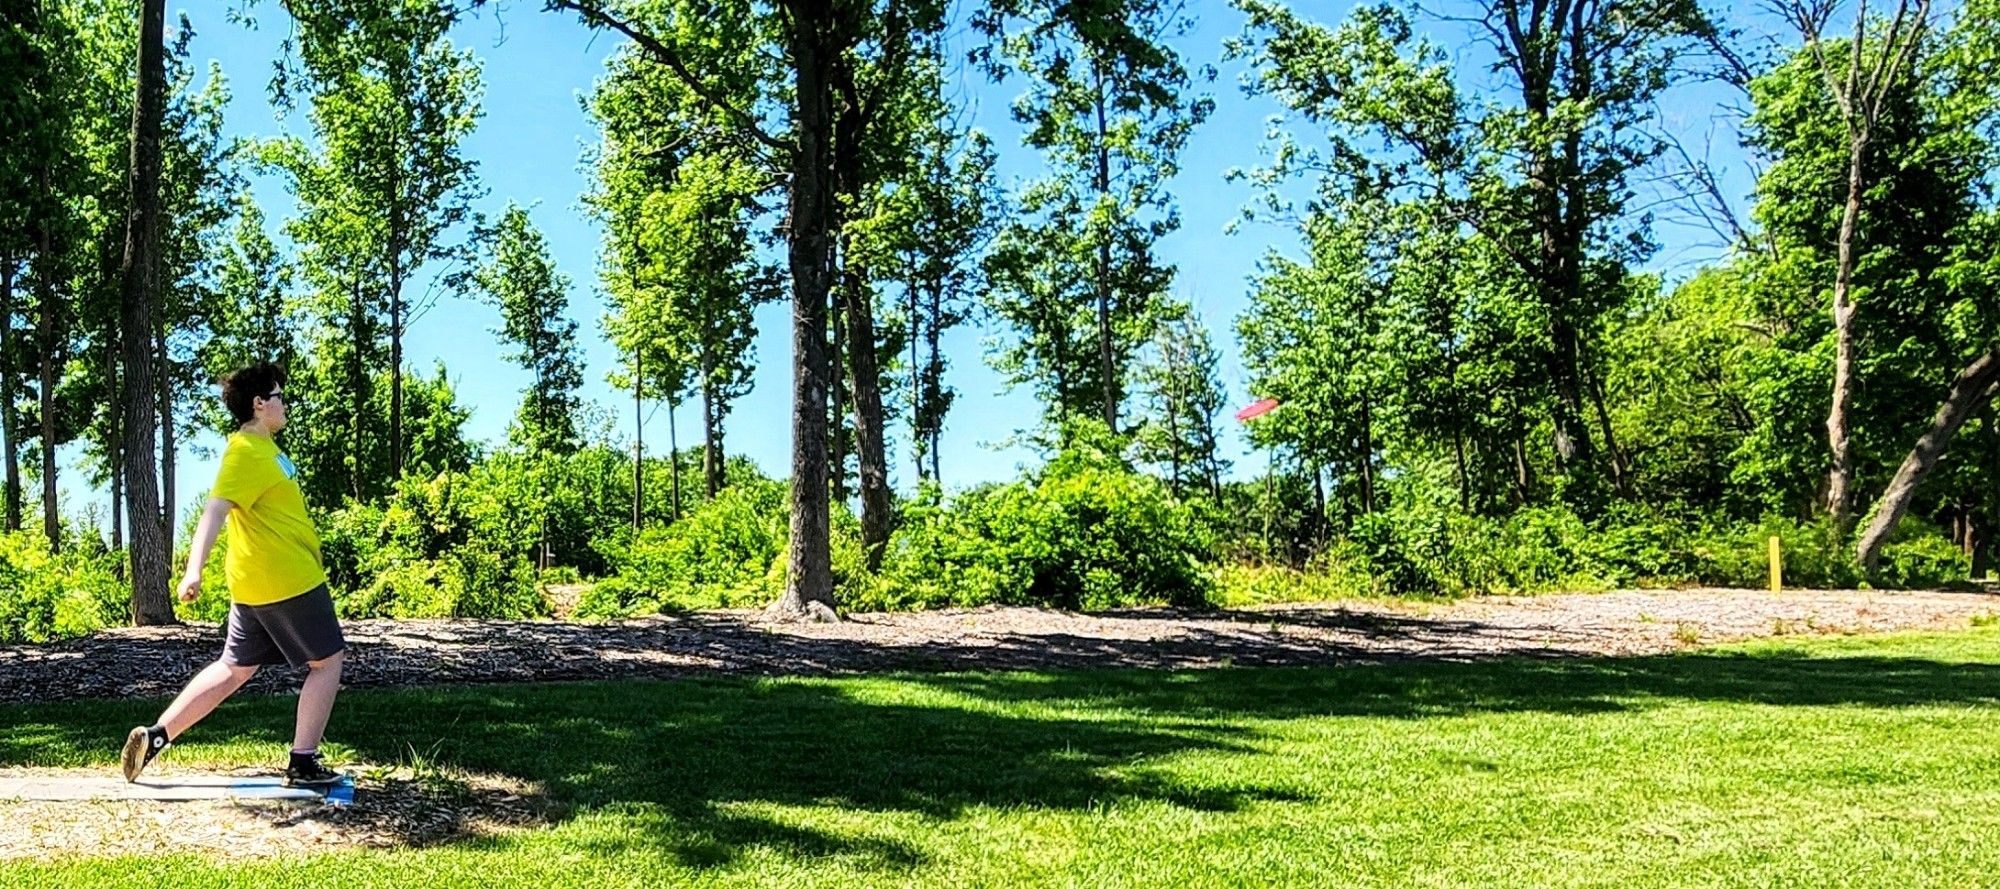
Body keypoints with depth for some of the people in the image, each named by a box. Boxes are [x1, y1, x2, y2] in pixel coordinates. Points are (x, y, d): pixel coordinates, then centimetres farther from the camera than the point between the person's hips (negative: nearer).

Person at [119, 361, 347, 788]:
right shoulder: (246, 453, -16)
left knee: (234, 668, 16)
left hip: (257, 584, 10)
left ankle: (155, 736, 16)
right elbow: (215, 509, -27)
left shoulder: (263, 447, 14)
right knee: (327, 660, 0)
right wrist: (194, 569, -38)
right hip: (287, 580, -10)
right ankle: (303, 764, 1)